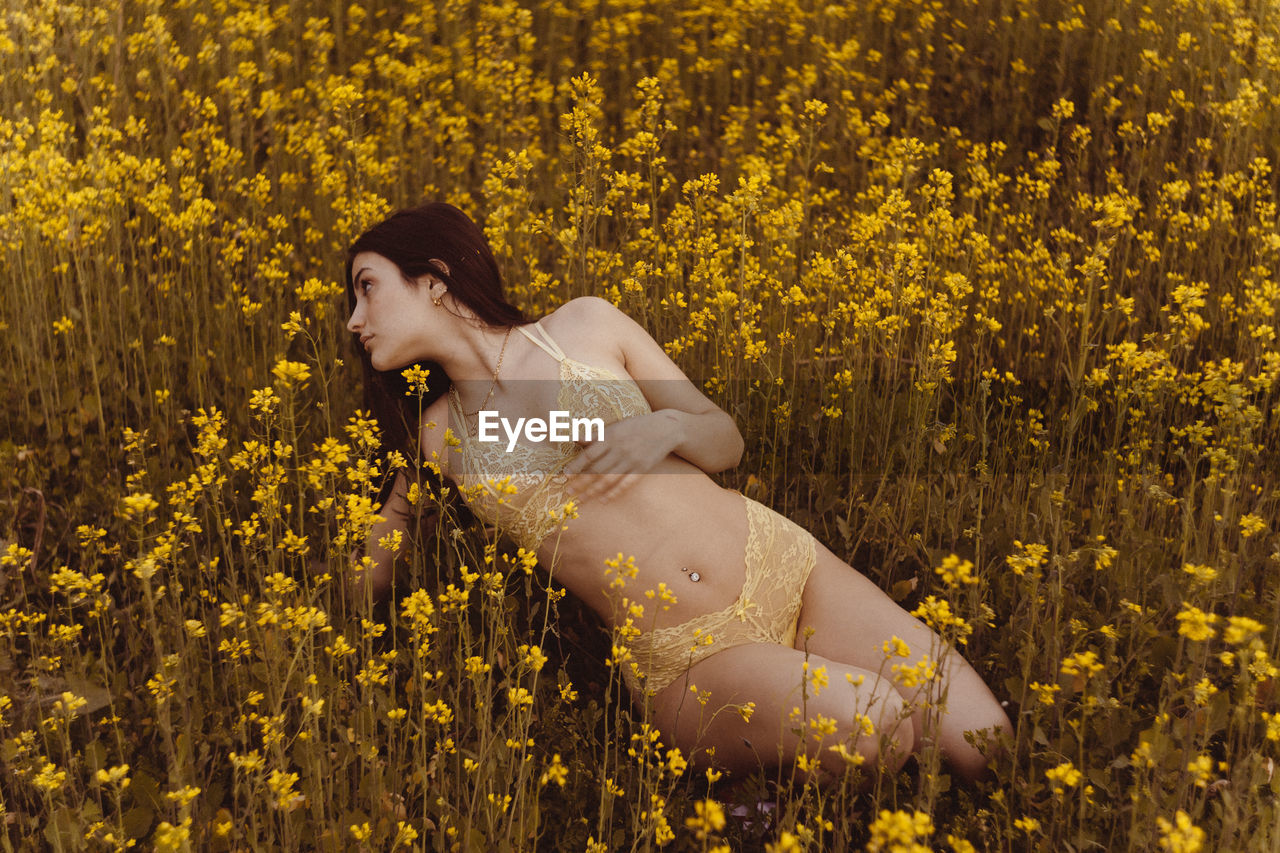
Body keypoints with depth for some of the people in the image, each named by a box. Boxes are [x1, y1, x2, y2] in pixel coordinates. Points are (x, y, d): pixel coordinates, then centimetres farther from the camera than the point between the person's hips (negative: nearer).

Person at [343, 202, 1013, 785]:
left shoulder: (586, 324, 5)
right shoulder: (433, 435, 9)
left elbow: (727, 444, 11)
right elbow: (367, 574, 19)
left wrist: (668, 427, -10)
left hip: (789, 568, 2)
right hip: (687, 655, -1)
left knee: (993, 752, -12)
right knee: (873, 719, -31)